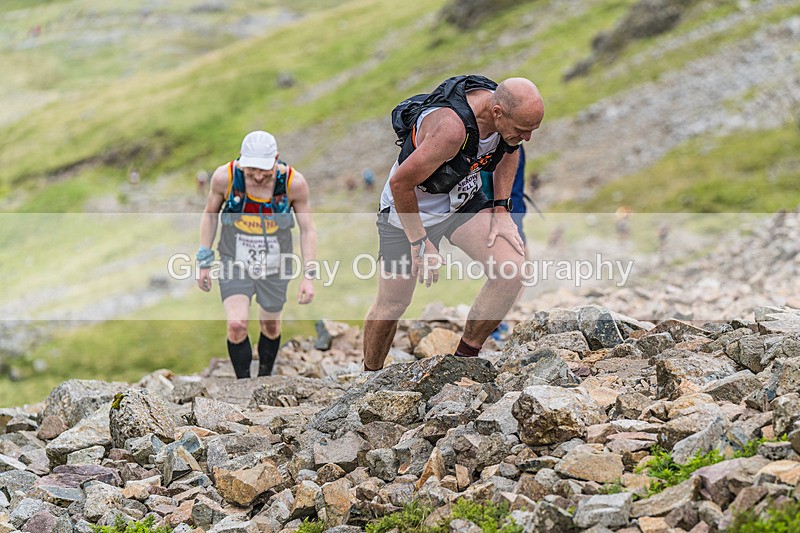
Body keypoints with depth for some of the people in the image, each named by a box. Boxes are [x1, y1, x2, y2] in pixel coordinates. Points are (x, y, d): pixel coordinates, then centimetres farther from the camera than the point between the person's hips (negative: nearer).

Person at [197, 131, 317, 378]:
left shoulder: (294, 183, -19)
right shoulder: (224, 177, -19)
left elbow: (308, 230, -7)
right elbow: (210, 214, 0)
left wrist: (309, 276, -11)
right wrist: (204, 262, 2)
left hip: (275, 267, 1)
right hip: (234, 263, -1)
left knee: (271, 325, 16)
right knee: (237, 325, -17)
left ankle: (265, 378, 41)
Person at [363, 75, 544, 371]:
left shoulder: (508, 111, -16)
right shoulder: (452, 127, -39)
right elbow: (400, 183, -29)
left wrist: (501, 210, 1)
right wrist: (420, 243, -22)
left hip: (464, 200, 6)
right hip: (409, 210, -6)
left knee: (513, 269, -16)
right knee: (392, 305, 4)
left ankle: (465, 357, 0)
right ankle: (370, 374, 32)